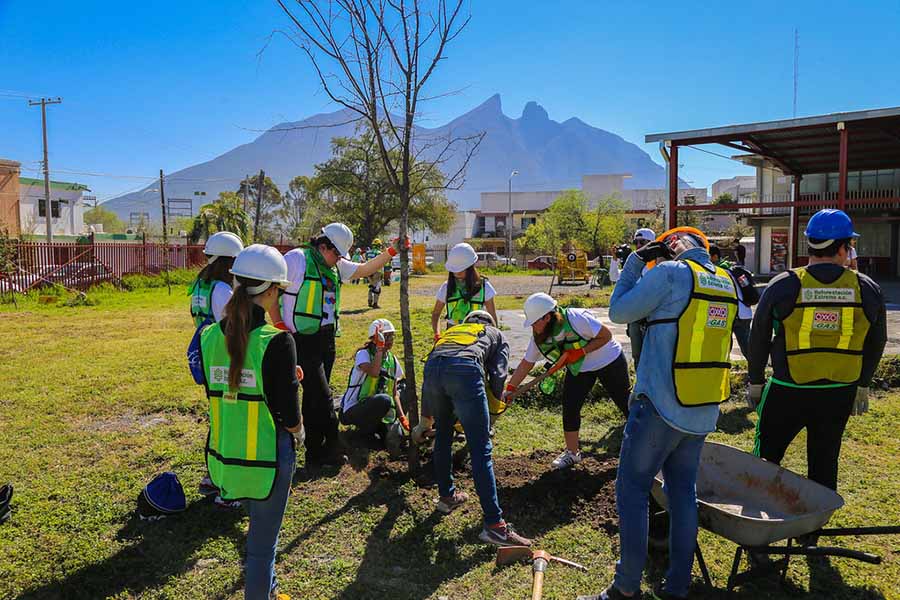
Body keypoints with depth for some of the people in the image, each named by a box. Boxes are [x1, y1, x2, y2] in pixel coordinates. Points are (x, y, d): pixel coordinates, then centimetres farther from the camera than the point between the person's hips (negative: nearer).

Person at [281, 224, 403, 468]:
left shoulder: (336, 265, 13)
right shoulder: (297, 258, -10)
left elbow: (365, 269, 14)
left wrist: (391, 251, 1)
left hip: (326, 340, 8)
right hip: (303, 340, -8)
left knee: (314, 396, 13)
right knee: (321, 395, -6)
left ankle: (315, 454, 21)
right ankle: (332, 450, 6)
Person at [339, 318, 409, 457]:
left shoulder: (393, 361, 8)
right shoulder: (363, 354, -10)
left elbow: (394, 393, 9)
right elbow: (374, 373, -33)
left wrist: (402, 417, -2)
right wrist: (379, 348, -25)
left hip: (374, 409, 6)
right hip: (352, 410, -6)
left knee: (396, 437, -15)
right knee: (384, 400, -36)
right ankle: (365, 432, -10)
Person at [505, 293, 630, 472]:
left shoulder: (576, 319, -34)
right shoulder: (538, 338, -14)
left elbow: (606, 335, -25)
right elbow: (526, 363, -9)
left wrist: (580, 352, -30)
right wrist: (510, 389, -16)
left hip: (608, 361, -5)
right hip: (579, 369, 5)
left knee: (625, 401, 5)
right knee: (569, 407, -5)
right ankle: (572, 452, 12)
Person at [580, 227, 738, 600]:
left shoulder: (669, 273, -13)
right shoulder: (727, 283, 9)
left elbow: (619, 312, -6)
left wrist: (635, 262, 3)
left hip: (661, 406, -7)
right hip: (704, 411, 7)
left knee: (632, 490, 3)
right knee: (683, 491, 15)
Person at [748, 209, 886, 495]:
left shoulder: (783, 285, -10)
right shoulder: (867, 289, -3)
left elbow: (759, 337, -3)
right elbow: (876, 342, 9)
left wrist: (755, 382, 9)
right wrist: (862, 385, 22)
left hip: (788, 391, -2)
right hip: (840, 393, 3)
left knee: (766, 457, 12)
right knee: (824, 463, 16)